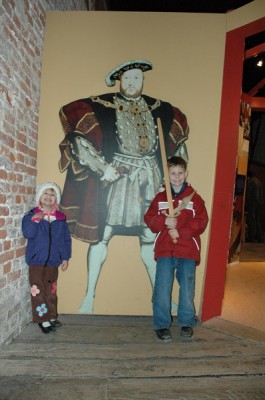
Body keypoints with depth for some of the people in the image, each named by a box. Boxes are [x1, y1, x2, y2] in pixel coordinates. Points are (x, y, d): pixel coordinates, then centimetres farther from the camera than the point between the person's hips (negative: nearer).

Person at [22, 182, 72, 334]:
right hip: (37, 260, -3)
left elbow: (66, 239, 5)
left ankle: (52, 316, 29)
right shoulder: (31, 215, -4)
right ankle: (43, 320, 14)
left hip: (53, 260, 3)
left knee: (51, 291, 14)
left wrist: (65, 258, 3)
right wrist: (35, 220, -25)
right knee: (38, 291, 1)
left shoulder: (60, 218, 3)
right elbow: (28, 234, -17)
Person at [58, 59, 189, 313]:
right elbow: (77, 136, -8)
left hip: (149, 177, 4)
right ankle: (90, 295, 14)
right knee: (102, 233, -2)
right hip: (116, 175, -3)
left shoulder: (158, 108, 12)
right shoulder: (102, 105, -1)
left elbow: (178, 135, 24)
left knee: (151, 236, 8)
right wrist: (102, 168, -13)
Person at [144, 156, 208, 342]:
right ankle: (162, 325, 17)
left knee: (187, 288, 6)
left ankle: (187, 323, 27)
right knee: (162, 289, 0)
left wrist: (180, 231, -13)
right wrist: (164, 221, -15)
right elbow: (149, 218, 4)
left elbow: (201, 222, -3)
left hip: (188, 251, 0)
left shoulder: (194, 197, 4)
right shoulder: (160, 197, 8)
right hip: (165, 250, 1)